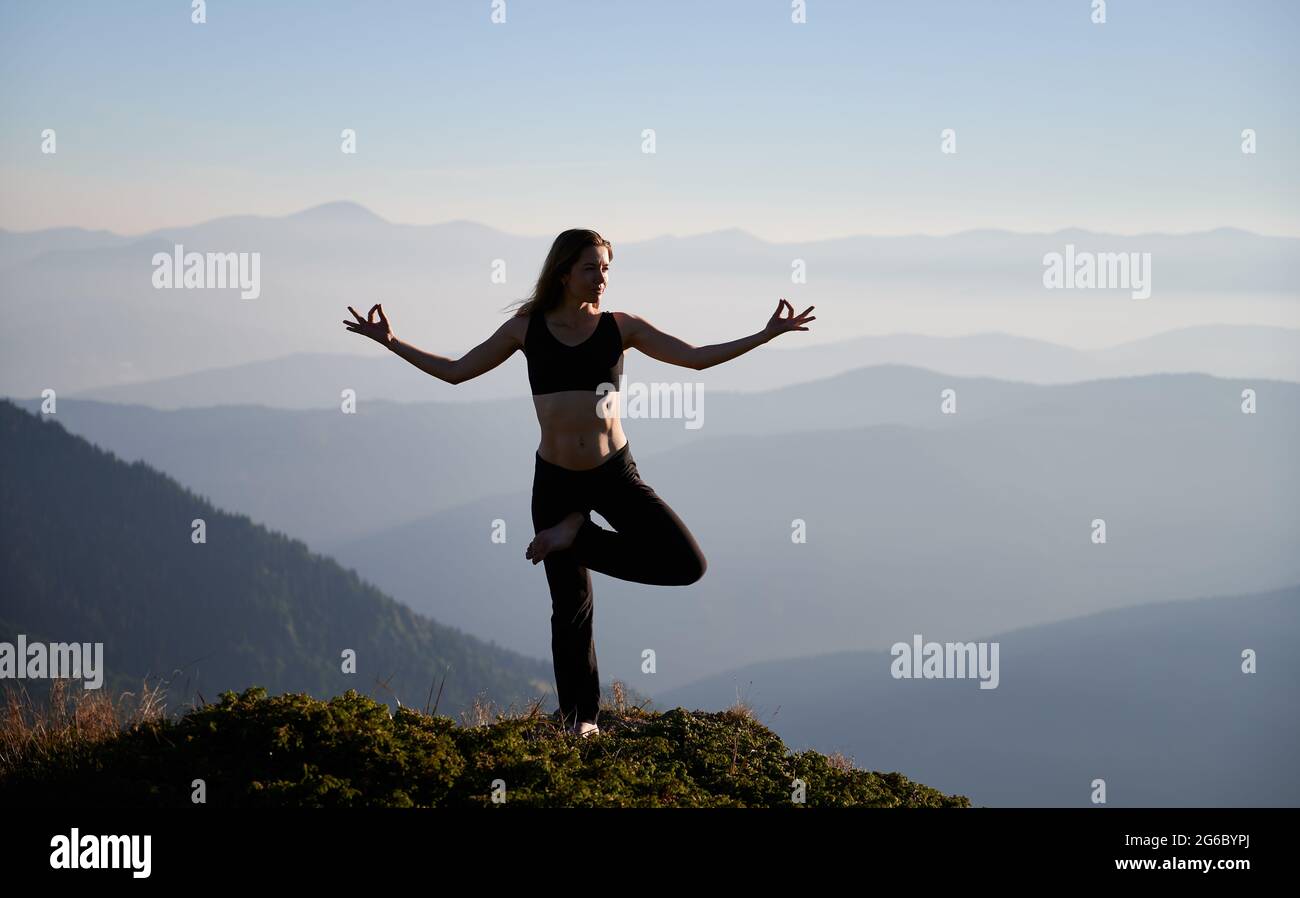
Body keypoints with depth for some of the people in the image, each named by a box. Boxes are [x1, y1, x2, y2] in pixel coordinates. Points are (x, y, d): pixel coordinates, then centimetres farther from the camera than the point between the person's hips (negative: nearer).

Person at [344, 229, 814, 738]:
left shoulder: (620, 327, 1)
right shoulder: (527, 328, 2)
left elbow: (696, 358, 0)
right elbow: (455, 371, 9)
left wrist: (768, 334, -7)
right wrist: (390, 342, 3)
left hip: (616, 473, 1)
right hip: (556, 480, -1)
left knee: (687, 564, -16)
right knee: (570, 607, 5)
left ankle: (577, 536, 2)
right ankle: (579, 717, 23)